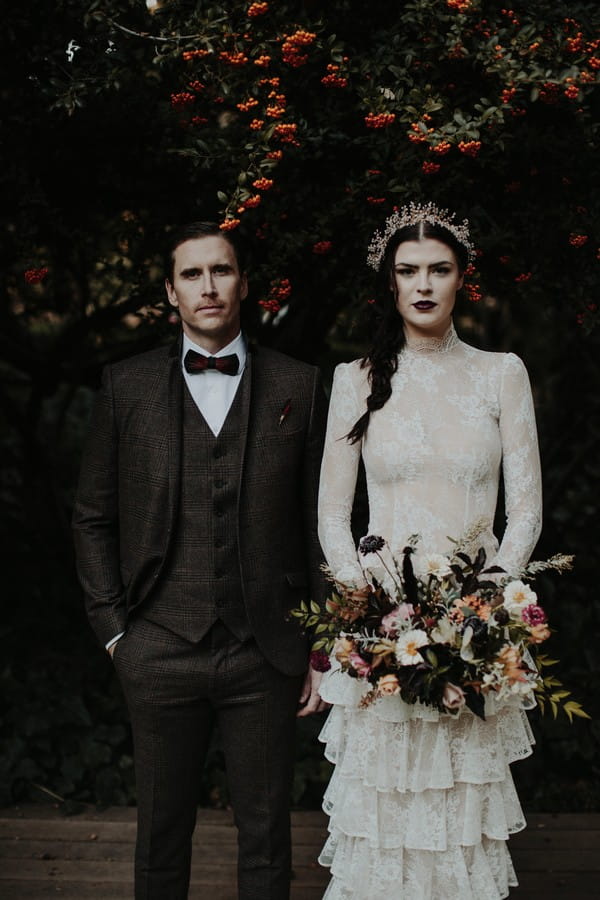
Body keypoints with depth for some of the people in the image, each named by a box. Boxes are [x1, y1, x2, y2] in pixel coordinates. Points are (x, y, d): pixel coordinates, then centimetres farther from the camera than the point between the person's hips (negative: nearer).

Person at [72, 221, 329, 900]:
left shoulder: (298, 387, 4)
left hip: (266, 654, 0)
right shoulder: (126, 386, 4)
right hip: (160, 654, 0)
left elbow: (319, 523, 5)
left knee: (266, 835, 7)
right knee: (161, 832, 9)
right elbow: (93, 519, 8)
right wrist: (113, 631, 1)